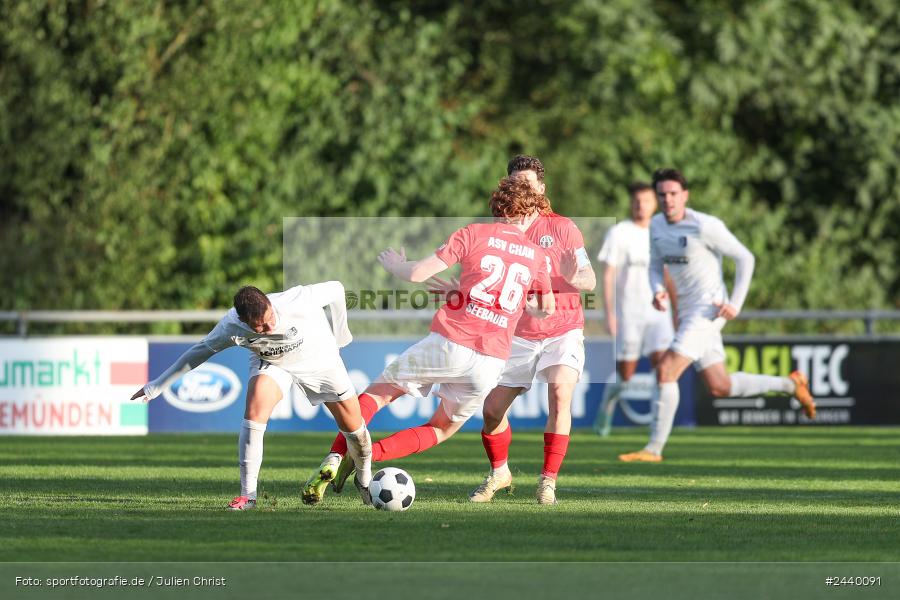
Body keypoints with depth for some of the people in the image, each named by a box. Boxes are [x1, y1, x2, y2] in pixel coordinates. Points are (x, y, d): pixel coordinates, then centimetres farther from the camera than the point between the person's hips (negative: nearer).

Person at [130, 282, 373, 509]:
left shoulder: (297, 300, -40)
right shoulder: (231, 327, -32)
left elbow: (335, 289, -21)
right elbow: (201, 351, -16)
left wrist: (339, 331, -6)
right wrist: (156, 386, -13)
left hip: (320, 359, 0)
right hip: (272, 364, 0)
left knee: (353, 427, 3)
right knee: (255, 408, -28)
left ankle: (365, 481, 35)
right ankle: (248, 494, -22)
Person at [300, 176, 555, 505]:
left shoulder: (473, 234, 1)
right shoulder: (536, 255, 11)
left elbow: (417, 273, -3)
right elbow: (546, 308, 25)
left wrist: (394, 265, 18)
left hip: (448, 342, -2)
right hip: (491, 362, 2)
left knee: (378, 392, 16)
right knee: (442, 429, 21)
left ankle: (335, 457, -4)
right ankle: (366, 456, -2)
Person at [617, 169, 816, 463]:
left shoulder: (704, 226, -15)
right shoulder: (656, 225, 6)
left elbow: (745, 258, -9)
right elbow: (656, 266, 19)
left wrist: (736, 304, -13)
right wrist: (658, 290, -4)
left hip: (708, 309, -8)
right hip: (688, 312, 8)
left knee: (666, 370, -17)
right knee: (720, 388, 12)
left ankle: (654, 448, -12)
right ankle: (790, 384, 29)